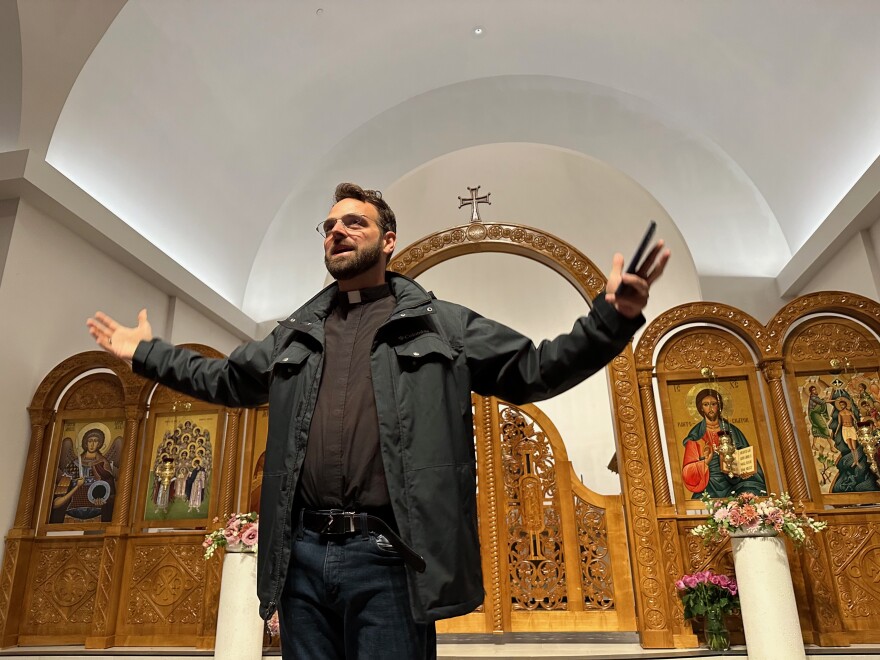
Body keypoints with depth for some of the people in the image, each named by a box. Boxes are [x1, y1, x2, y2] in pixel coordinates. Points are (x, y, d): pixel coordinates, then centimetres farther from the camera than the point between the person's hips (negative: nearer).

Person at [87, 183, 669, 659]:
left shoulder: (442, 324, 8)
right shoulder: (295, 335, 19)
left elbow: (532, 370, 6)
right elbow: (225, 380, 31)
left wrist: (611, 319, -7)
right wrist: (145, 354, 30)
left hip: (389, 557, -3)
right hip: (301, 554, 4)